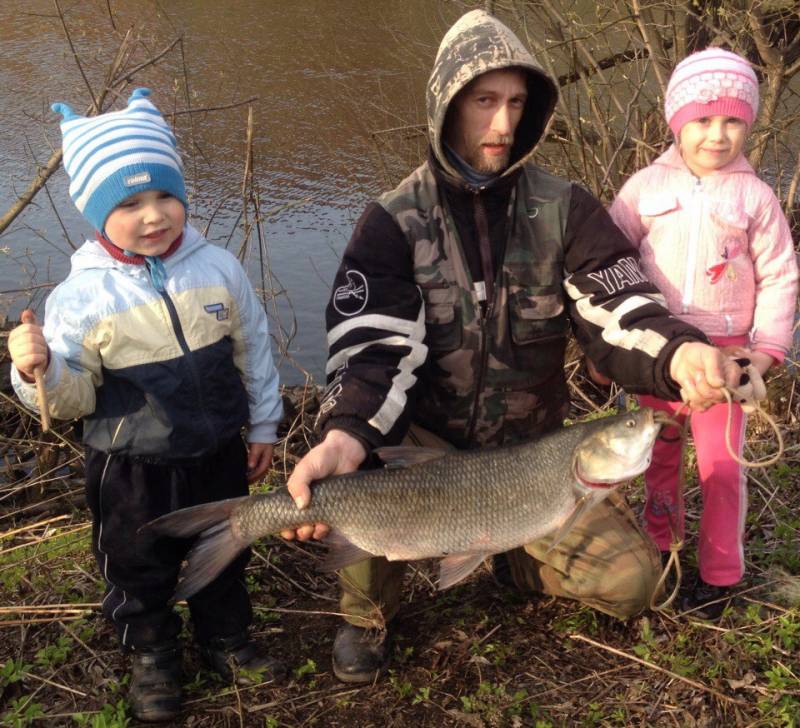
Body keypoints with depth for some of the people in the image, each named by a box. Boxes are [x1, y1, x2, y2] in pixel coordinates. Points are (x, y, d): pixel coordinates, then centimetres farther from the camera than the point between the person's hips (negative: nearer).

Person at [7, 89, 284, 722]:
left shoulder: (218, 268, -9)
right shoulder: (82, 296, -18)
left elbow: (254, 350, 3)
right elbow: (73, 398, -11)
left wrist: (263, 427, 8)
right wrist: (38, 369, -33)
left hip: (219, 450, 3)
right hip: (132, 467, -2)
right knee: (139, 571, 17)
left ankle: (227, 639, 49)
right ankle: (153, 658, 43)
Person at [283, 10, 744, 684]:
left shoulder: (565, 209, -4)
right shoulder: (395, 220, -9)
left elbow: (618, 311, -11)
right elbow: (372, 344, -22)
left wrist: (679, 354, -35)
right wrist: (345, 436, -42)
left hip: (531, 447, 2)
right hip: (423, 439, -2)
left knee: (632, 578, -11)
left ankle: (521, 557, 24)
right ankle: (368, 618, 3)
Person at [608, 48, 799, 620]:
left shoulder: (754, 196, -5)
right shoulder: (645, 187, -3)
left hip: (723, 351, -1)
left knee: (721, 462, 4)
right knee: (660, 454, 17)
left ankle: (719, 572, 20)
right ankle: (660, 545, 36)